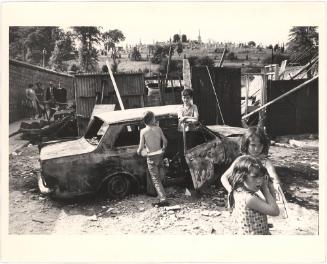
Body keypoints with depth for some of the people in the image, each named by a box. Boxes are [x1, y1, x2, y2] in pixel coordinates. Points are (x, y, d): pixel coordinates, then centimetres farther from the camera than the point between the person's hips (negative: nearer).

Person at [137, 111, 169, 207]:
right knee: (158, 177, 21)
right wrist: (163, 148, 24)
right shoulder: (158, 128, 0)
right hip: (159, 155, 4)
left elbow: (141, 146, -11)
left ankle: (163, 200, -9)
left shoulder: (143, 131, -10)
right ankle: (161, 198, 28)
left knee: (156, 179, -2)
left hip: (151, 157, -4)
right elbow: (165, 140, 6)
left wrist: (139, 151, 10)